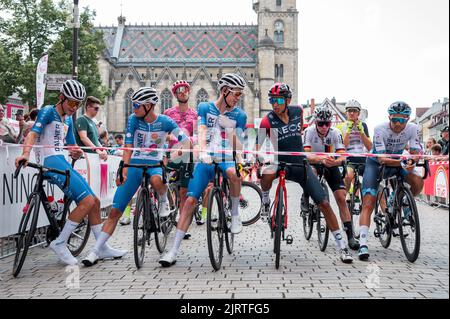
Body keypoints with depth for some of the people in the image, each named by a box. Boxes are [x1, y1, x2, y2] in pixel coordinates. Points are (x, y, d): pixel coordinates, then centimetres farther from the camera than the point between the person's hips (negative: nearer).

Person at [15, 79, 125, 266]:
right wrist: (25, 154, -37)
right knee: (87, 201, -19)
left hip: (62, 163, 9)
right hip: (50, 162, -9)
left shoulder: (68, 119, 21)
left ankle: (102, 248, 16)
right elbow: (33, 132, -18)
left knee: (95, 202, 6)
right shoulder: (48, 111, -2)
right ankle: (59, 244, -9)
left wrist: (77, 152, -8)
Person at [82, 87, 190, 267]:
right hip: (135, 164, 1)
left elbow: (186, 142, -9)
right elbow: (128, 147, -9)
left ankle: (164, 201, -7)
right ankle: (95, 251, 2)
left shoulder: (164, 122, -8)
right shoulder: (134, 119, -4)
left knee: (156, 180, -42)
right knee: (115, 211, -6)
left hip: (155, 164, -1)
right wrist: (123, 171, -21)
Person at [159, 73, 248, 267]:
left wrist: (230, 130, -17)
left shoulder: (239, 115, 7)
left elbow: (239, 148, 2)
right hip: (206, 161, 0)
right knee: (190, 201, -9)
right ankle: (173, 251, -3)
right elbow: (201, 132, -8)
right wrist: (203, 151, -26)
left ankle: (235, 215, -13)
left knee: (233, 173, -37)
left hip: (227, 160, 0)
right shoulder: (205, 108, 7)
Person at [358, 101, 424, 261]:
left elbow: (415, 153, -20)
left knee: (418, 182, -25)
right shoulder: (380, 129, -27)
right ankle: (363, 244, -19)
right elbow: (382, 159, -31)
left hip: (398, 162, 3)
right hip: (376, 163, -3)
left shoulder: (412, 129, -17)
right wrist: (402, 163, -47)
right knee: (368, 204, -16)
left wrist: (412, 162, -44)